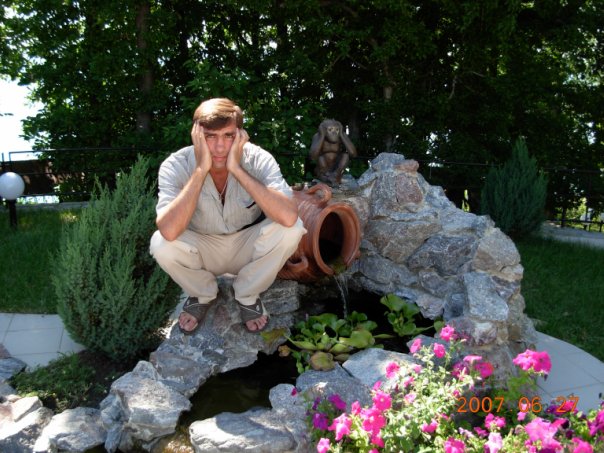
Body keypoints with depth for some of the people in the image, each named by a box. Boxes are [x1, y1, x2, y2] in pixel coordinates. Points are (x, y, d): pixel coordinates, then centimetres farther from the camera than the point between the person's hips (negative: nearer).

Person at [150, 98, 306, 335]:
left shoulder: (258, 160, -24)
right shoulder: (176, 165, -24)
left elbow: (289, 216, -41)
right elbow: (169, 231, -40)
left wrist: (237, 169, -40)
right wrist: (200, 170, -39)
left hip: (247, 247, 0)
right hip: (202, 250, 0)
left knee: (290, 228, -28)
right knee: (160, 244, -30)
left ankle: (247, 295, 0)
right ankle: (202, 295, 4)